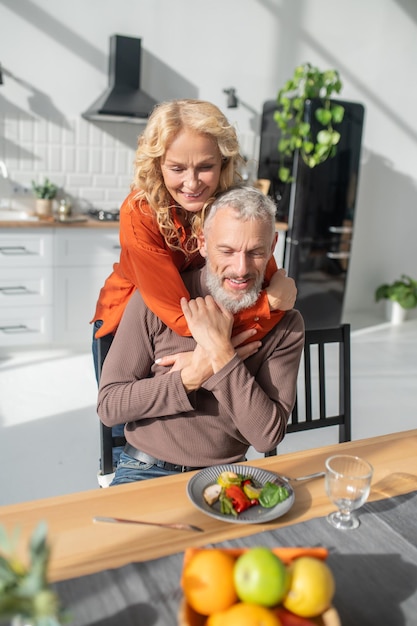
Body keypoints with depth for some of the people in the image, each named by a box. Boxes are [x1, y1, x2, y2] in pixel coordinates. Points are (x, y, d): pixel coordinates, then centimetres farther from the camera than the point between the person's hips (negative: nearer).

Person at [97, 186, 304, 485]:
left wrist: (222, 354, -23)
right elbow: (109, 405, -10)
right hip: (146, 470, -2)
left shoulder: (286, 324, -8)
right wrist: (196, 374, -21)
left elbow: (267, 436, -15)